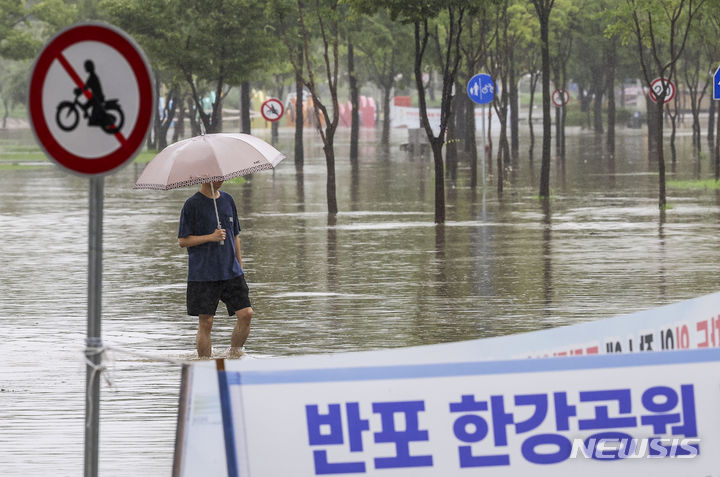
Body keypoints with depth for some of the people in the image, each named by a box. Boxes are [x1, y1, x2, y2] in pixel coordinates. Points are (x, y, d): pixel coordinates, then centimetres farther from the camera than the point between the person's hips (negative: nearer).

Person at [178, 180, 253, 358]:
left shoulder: (228, 200, 11)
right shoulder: (192, 205, -5)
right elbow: (182, 241, -6)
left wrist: (240, 267, 17)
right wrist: (211, 237, -18)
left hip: (231, 272, 5)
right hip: (203, 275, -4)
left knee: (246, 313, -6)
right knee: (205, 322, -3)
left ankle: (235, 354, 10)